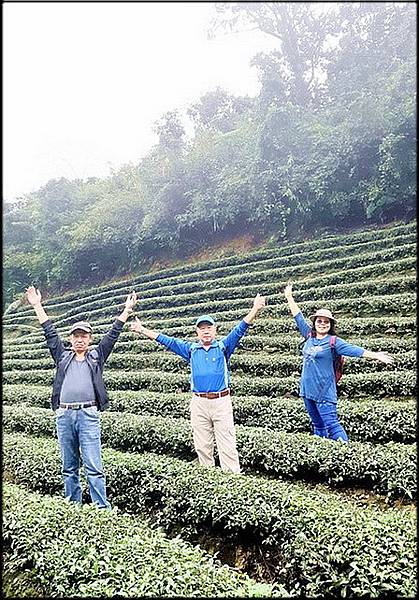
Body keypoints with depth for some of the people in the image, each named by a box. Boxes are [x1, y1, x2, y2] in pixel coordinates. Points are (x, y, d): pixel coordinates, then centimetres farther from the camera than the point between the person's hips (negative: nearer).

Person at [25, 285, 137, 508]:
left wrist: (127, 310, 5)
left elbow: (113, 334, 9)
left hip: (88, 415, -3)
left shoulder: (97, 356, 12)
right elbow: (50, 332, 17)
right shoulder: (63, 356, 17)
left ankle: (102, 509, 0)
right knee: (69, 467, 12)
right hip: (64, 415, 3)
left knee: (93, 466, -4)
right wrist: (37, 306, 17)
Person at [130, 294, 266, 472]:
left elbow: (239, 330, -6)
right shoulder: (191, 349, 12)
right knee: (202, 446, 9)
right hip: (199, 403, 3)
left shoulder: (223, 347, 5)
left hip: (221, 401, -3)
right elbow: (166, 340, 11)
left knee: (227, 445, -3)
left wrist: (255, 309, -20)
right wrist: (142, 330, 8)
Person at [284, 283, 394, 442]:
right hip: (307, 389, 5)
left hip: (324, 391, -5)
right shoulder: (309, 336, 8)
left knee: (331, 424, -10)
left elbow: (354, 350, -14)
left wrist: (375, 355, -25)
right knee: (317, 425, 14)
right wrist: (289, 297, 18)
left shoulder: (333, 341, -6)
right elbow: (298, 317, 14)